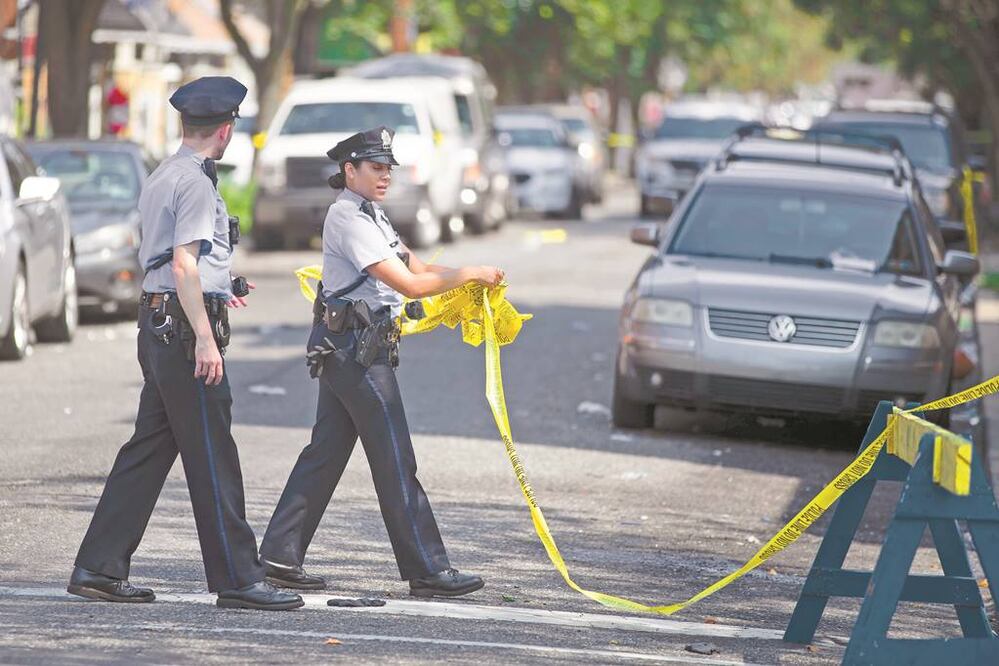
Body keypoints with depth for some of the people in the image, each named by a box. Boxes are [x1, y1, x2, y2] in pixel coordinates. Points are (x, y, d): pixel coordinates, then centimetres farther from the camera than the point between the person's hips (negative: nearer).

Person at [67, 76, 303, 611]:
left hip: (158, 322, 10)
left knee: (148, 449, 11)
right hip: (186, 326, -10)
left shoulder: (162, 177, 17)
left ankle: (98, 568, 12)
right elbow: (184, 265, -21)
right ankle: (237, 579, -4)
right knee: (211, 456, -6)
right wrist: (205, 337, -23)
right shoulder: (195, 182, -13)